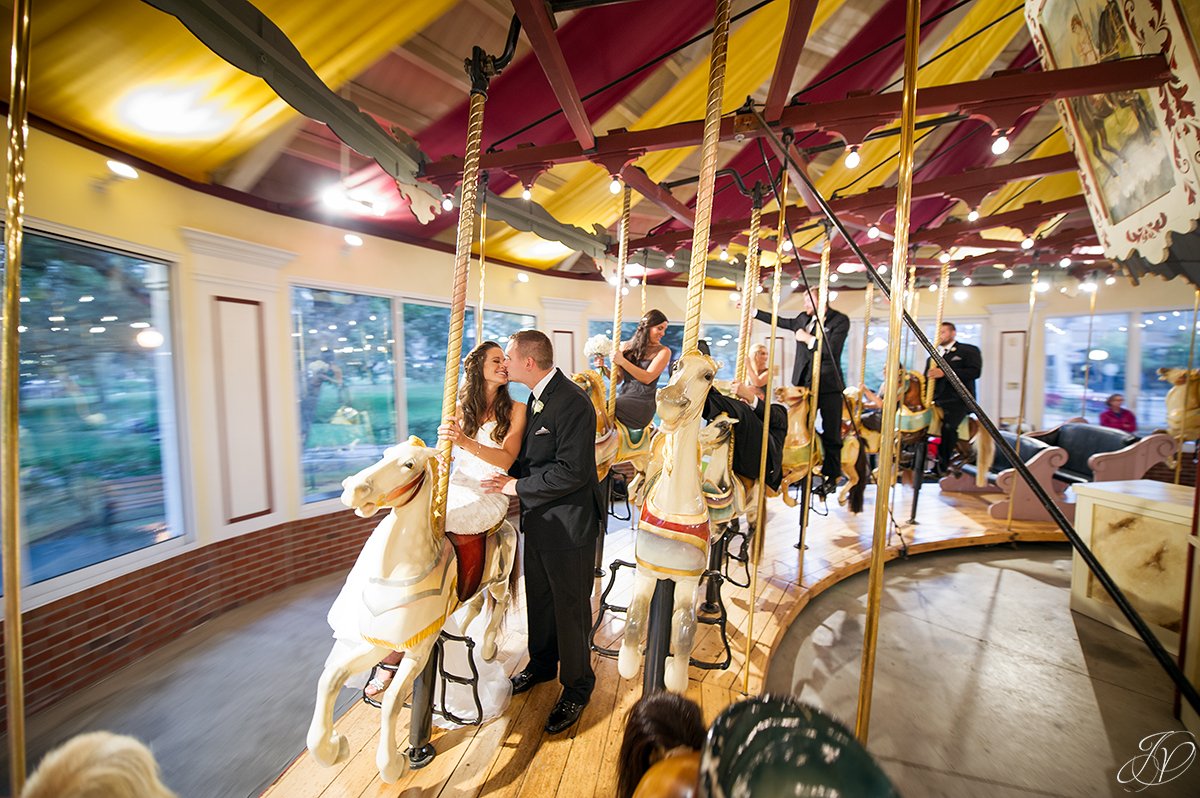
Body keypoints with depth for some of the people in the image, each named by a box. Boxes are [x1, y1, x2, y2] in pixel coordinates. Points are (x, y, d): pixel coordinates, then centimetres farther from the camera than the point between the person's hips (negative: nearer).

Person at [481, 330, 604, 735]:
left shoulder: (572, 402, -23)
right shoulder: (537, 397, 7)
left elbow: (571, 471, -26)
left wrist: (518, 486, -17)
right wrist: (509, 478, -1)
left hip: (568, 523, -9)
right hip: (538, 517, 9)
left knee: (570, 606, 9)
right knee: (539, 598, 24)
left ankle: (576, 686, 33)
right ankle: (542, 663, 48)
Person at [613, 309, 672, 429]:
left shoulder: (663, 351, -1)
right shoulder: (626, 346, 11)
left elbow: (647, 378, -13)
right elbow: (619, 378, 11)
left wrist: (623, 362, -18)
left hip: (643, 402, -5)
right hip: (623, 396, 5)